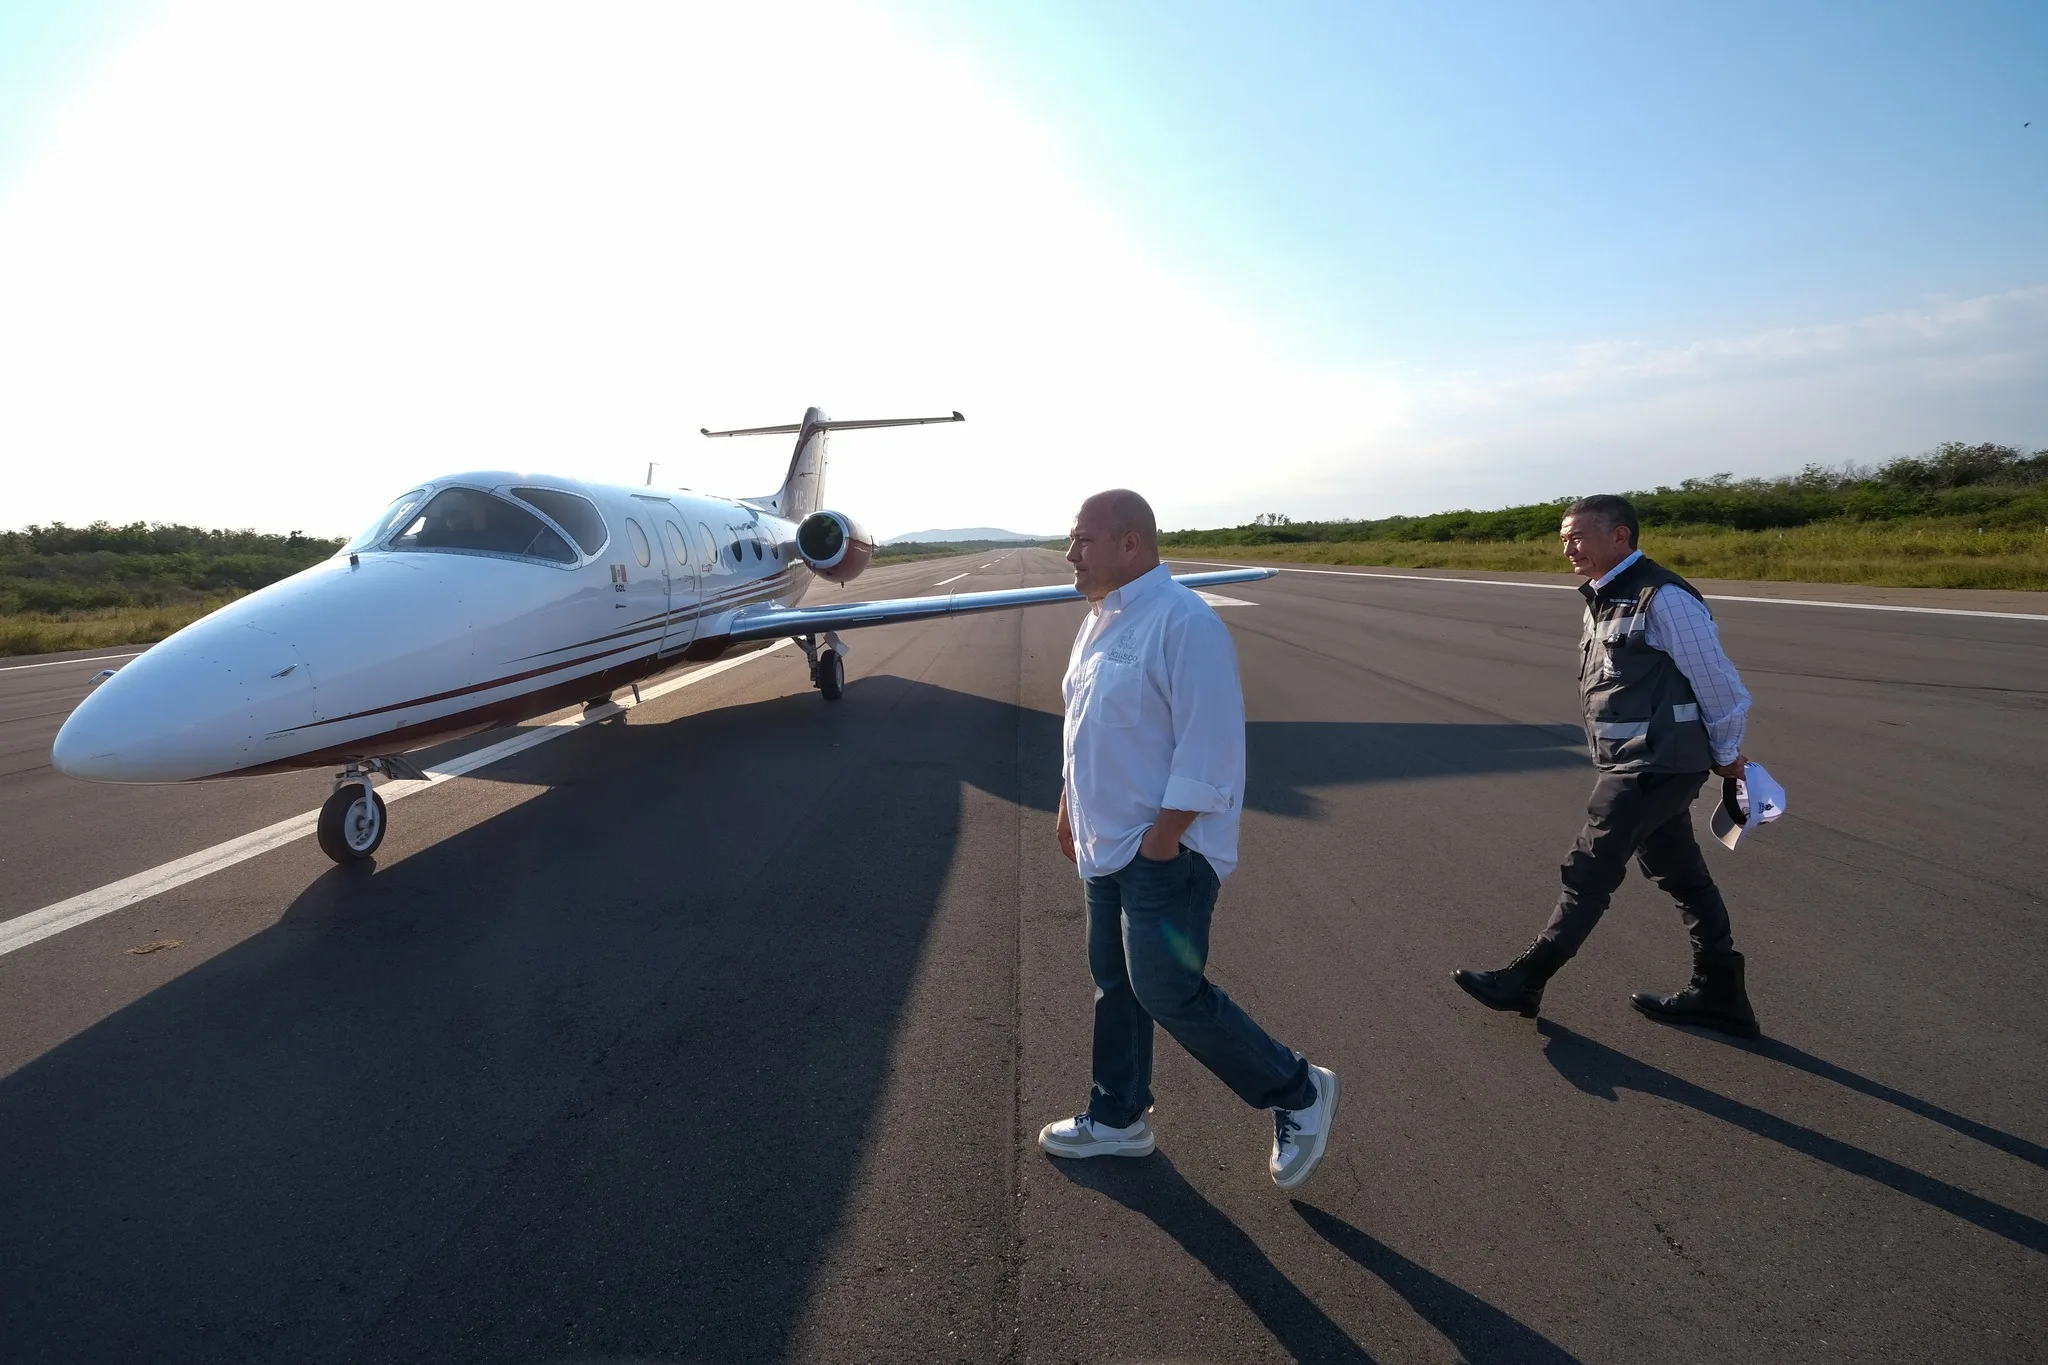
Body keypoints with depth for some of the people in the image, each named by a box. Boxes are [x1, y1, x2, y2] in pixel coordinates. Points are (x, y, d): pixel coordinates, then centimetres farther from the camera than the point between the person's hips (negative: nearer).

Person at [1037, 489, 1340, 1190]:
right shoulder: (1100, 620, 10)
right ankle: (1117, 1118, 36)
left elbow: (1208, 748, -23)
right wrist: (1071, 807, 19)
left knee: (1168, 992, -6)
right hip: (1107, 845, 9)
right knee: (1114, 984, 17)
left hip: (1165, 852, -9)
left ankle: (1297, 1092, 16)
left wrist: (1161, 838, -21)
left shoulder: (1183, 623, -20)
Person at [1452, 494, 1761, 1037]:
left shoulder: (1663, 598, -18)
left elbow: (1717, 679, -14)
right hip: (1638, 763, 10)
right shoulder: (1602, 599, 11)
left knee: (1589, 873, -2)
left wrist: (1726, 753, -1)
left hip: (1652, 768, -10)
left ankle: (1524, 982, 9)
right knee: (1682, 876, 17)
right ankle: (1720, 996, 29)